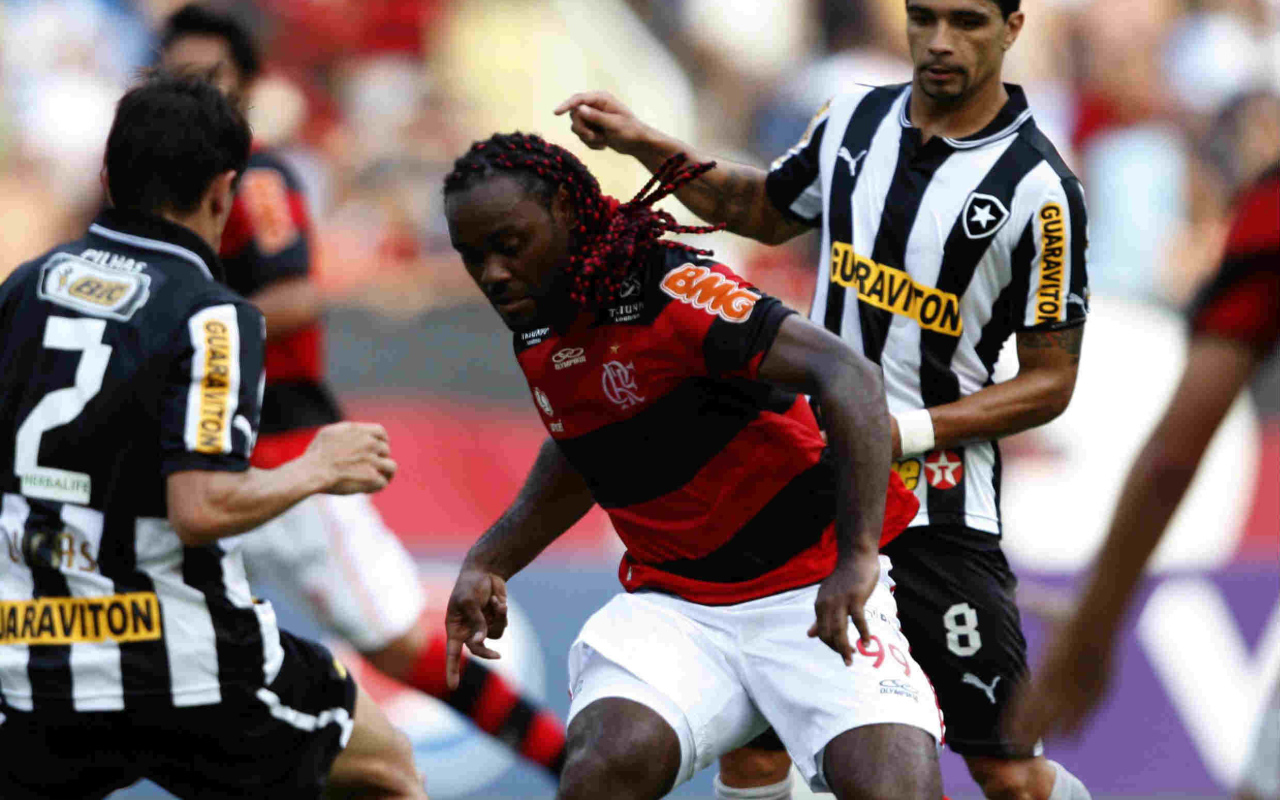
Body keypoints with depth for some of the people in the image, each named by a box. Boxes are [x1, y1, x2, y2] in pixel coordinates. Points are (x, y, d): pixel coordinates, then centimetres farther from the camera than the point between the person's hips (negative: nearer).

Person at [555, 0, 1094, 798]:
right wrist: (648, 145, 14)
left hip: (940, 514, -5)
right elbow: (766, 211, 25)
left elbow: (1050, 382, -8)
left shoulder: (1037, 189, -13)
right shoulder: (855, 118, 4)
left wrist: (912, 430, -19)